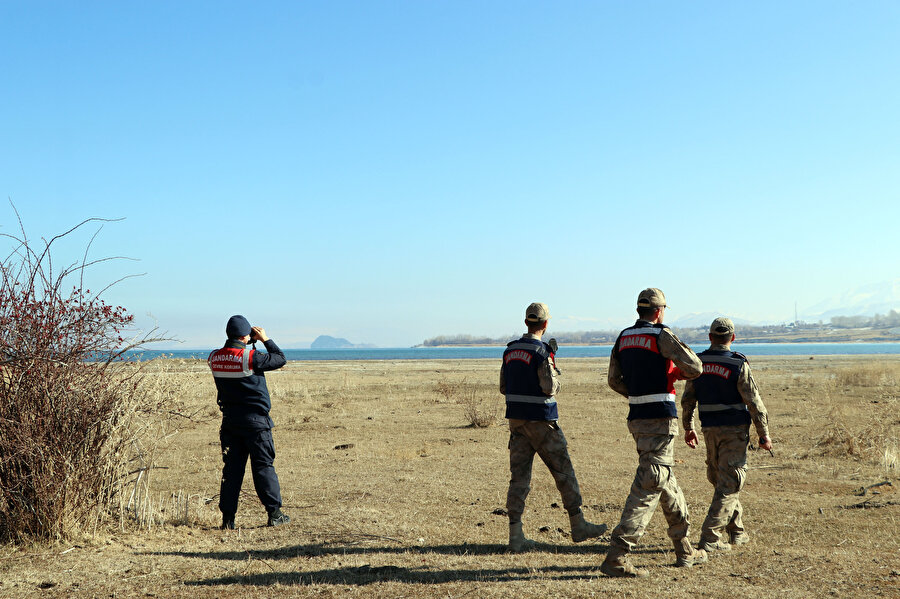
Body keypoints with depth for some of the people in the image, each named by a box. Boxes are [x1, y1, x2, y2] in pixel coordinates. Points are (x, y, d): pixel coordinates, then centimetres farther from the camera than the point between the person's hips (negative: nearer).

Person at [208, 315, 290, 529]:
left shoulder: (215, 358, -1)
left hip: (230, 421, 5)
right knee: (264, 466, 4)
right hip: (255, 421, -5)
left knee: (231, 468, 8)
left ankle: (228, 517, 7)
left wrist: (247, 344, 14)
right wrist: (265, 339, 5)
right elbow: (280, 359, -5)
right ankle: (274, 513, 8)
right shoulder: (251, 358, -17)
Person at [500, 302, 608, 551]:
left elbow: (504, 388, 13)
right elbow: (550, 388, -17)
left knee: (519, 476, 5)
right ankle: (578, 526, 17)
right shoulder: (543, 351, -13)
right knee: (563, 470, 7)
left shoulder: (510, 351, 8)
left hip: (516, 419, 6)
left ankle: (515, 535, 1)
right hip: (541, 421, -6)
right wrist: (555, 374, 2)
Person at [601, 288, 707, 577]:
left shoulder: (623, 337, 10)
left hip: (636, 418, 8)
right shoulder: (662, 335, -11)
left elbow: (615, 380, 14)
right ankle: (617, 557, -14)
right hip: (661, 419, -8)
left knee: (666, 481, 20)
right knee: (649, 487, -8)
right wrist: (680, 371, 7)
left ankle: (684, 550, 31)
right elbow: (694, 368, -15)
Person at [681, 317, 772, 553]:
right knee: (729, 484, -3)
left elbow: (688, 400, 7)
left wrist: (688, 428, 20)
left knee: (721, 480, 18)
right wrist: (764, 435, -3)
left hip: (710, 429, 5)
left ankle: (736, 532, 27)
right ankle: (710, 537, -10)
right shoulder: (738, 365, -13)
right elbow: (754, 403, -11)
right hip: (734, 430, -5)